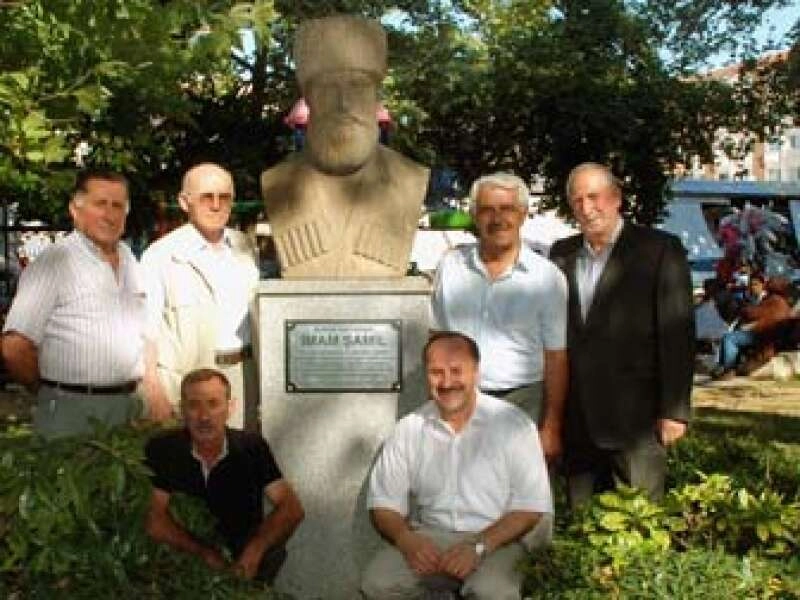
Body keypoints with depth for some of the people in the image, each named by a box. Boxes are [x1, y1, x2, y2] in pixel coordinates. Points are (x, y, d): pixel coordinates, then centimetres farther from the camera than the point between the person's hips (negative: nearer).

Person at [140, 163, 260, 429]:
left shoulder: (243, 247, 12)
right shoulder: (160, 257, -5)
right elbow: (146, 331, -7)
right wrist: (155, 392, -13)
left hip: (243, 374, 5)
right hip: (188, 379, -5)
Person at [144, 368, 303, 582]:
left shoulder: (252, 447, -6)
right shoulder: (162, 449, -8)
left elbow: (292, 509, -11)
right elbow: (154, 519, -13)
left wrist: (255, 550, -29)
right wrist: (204, 552, -25)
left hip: (243, 559, 0)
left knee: (272, 551, -27)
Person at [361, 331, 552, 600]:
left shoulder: (513, 424, -5)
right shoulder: (408, 429, 4)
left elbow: (530, 506, -6)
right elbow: (383, 503, 6)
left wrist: (479, 546, -20)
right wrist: (406, 539, -16)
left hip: (494, 538, -3)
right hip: (427, 537, 3)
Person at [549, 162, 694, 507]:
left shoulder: (659, 250, -3)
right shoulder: (561, 253, 11)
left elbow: (677, 333, -7)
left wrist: (674, 410, -10)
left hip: (635, 417, -4)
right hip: (576, 421, 4)